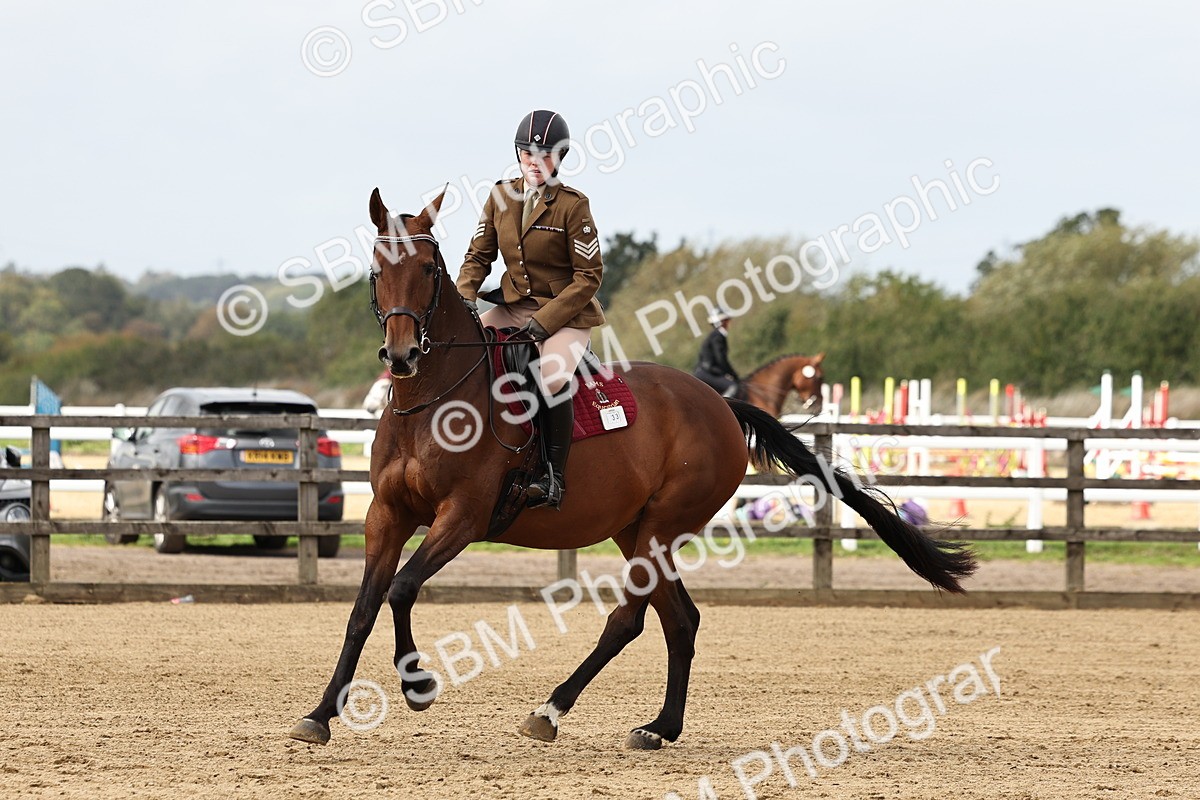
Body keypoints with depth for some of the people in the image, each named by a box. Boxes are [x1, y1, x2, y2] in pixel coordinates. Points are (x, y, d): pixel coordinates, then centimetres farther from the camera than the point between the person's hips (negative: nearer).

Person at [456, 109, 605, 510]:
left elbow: (589, 276, -12)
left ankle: (553, 477, -19)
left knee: (551, 379, -32)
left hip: (566, 312, -6)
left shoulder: (573, 205, -12)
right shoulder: (501, 197, 2)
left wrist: (544, 323, -19)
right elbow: (479, 255, 10)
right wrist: (464, 297, -10)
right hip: (514, 306, 6)